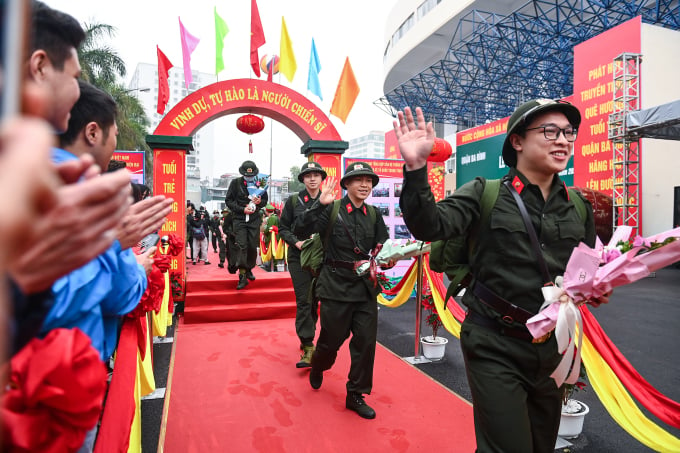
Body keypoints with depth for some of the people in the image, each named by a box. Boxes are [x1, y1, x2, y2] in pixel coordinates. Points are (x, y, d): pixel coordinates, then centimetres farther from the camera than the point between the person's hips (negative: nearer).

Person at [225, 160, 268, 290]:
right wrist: (242, 209, -12)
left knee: (253, 246, 3)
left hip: (254, 219, 2)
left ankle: (249, 269, 25)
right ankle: (242, 276, -8)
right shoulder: (235, 183, 1)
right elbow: (228, 201, 1)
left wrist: (259, 202, -9)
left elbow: (265, 200, 16)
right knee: (241, 246, -11)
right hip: (239, 219, -2)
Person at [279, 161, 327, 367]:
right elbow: (283, 228, 5)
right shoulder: (293, 200, 2)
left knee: (314, 299, 12)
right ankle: (308, 348, -4)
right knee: (303, 300, -6)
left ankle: (306, 338, 30)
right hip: (299, 257, -2)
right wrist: (296, 242, -11)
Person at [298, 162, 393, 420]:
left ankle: (356, 395, 24)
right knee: (332, 338, 10)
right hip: (337, 285, -4)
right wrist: (320, 203, -35)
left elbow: (383, 246, 8)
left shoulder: (374, 214, 6)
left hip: (366, 286, 4)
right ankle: (317, 367, 46)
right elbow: (308, 225, -21)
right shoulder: (333, 209, -6)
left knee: (366, 341, 5)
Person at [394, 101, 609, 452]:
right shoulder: (485, 194, -7)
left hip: (552, 348, 6)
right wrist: (416, 168, -33)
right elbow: (430, 226, -21)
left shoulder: (579, 206, 6)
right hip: (495, 347, -5)